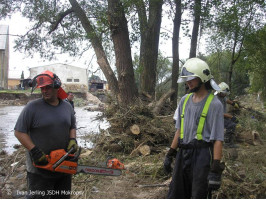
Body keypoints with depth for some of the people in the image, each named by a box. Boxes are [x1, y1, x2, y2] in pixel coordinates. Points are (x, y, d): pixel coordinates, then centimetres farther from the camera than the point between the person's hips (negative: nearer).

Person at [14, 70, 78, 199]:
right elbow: (19, 132, -11)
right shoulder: (32, 107, -10)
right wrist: (35, 151, -20)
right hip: (39, 167, -5)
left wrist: (73, 140, -4)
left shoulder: (67, 107, 6)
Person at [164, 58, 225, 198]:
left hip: (202, 155, -6)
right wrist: (170, 155, 15)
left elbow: (218, 139, -13)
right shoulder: (185, 100, 9)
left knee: (198, 195, 3)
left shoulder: (214, 104, -10)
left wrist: (215, 171, -17)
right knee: (175, 193, 12)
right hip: (183, 154, 6)